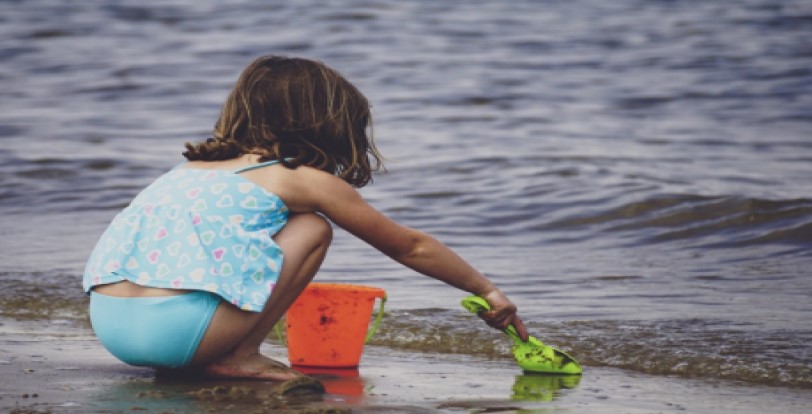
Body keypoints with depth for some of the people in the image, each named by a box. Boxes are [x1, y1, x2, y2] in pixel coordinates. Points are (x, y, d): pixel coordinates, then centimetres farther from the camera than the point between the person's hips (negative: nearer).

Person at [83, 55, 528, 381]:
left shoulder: (197, 166, 28)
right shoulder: (307, 180, 11)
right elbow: (412, 247, 22)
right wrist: (487, 290, 36)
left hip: (105, 319, 7)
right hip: (175, 327, -7)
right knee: (312, 229, 8)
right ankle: (238, 357, 4)